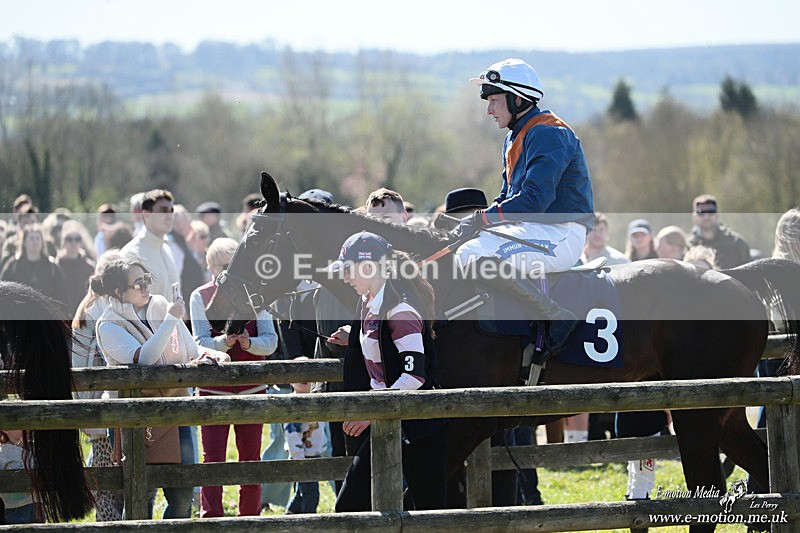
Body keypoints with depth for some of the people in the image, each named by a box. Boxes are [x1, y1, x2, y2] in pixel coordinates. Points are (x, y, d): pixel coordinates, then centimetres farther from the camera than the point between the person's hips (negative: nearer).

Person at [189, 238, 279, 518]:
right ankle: (210, 520, -5)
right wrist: (225, 341, -32)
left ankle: (250, 517, 19)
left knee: (251, 457, 9)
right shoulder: (201, 296, -2)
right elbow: (201, 342, -12)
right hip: (214, 388, -2)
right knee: (213, 459, -7)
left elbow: (270, 341, -6)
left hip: (251, 388, 2)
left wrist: (248, 342, -27)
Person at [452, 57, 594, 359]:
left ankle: (556, 317, -23)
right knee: (463, 253, 9)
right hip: (535, 230, 11)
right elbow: (508, 198, 21)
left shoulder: (547, 133, -13)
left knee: (472, 256, -26)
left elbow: (535, 199, -22)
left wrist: (482, 219, -20)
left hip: (560, 233, -11)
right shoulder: (514, 139, 19)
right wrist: (475, 223, 2)